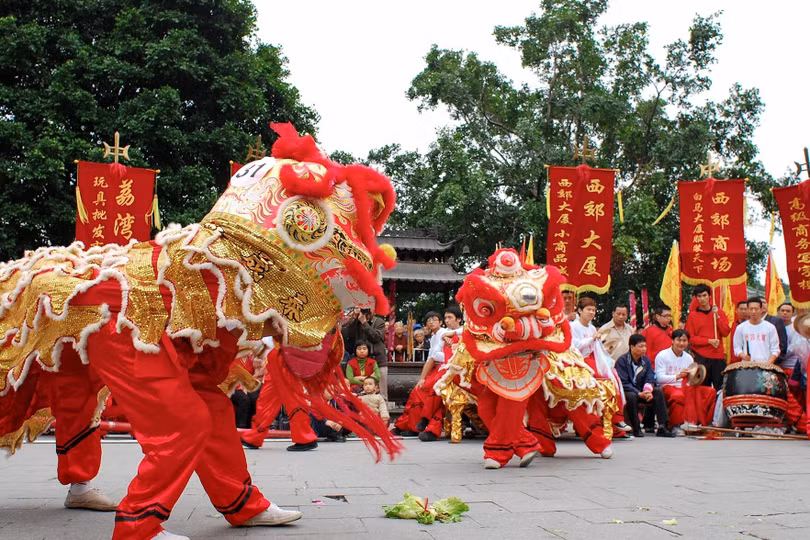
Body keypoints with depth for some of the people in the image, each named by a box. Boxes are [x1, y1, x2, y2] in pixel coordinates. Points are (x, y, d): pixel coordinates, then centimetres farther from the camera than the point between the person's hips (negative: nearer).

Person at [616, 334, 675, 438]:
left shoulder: (646, 360, 6)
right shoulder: (622, 361, -13)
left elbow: (650, 379, -1)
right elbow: (623, 383, -19)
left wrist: (648, 390, -23)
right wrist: (639, 394, -27)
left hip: (641, 391, 6)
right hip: (626, 391, -5)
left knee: (658, 391, -18)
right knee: (631, 396, -37)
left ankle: (662, 426, -21)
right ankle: (636, 429, -23)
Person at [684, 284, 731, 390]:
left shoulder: (720, 313, 10)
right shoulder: (692, 315, 4)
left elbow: (726, 333, 0)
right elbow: (690, 337, -1)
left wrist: (717, 316, -8)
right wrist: (709, 341, -12)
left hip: (718, 356, 1)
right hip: (701, 357, -1)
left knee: (720, 388, 1)